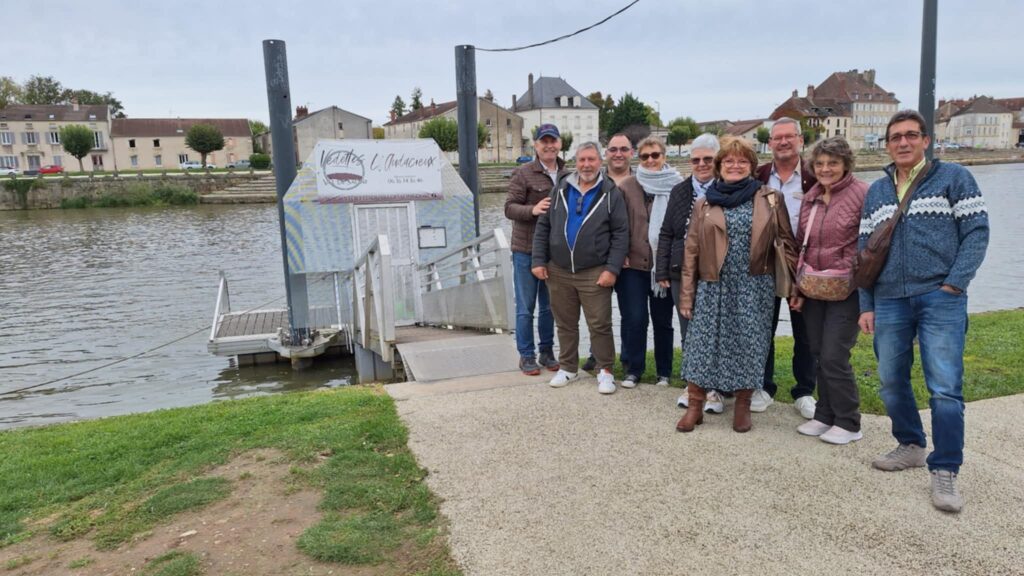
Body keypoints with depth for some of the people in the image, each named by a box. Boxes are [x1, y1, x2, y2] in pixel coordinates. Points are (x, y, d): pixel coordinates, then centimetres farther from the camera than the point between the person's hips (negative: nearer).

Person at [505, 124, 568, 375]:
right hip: (526, 250, -4)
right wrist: (533, 210, -28)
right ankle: (526, 356, 16)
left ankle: (547, 352, 27)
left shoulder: (567, 175, 7)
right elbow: (509, 208, -9)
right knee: (526, 307, 5)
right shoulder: (523, 174, -6)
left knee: (549, 306, 14)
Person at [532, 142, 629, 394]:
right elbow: (543, 226, 8)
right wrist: (539, 260, 1)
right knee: (565, 324, 14)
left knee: (600, 325, 1)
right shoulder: (561, 189, 6)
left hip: (595, 273, -3)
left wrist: (612, 269, -12)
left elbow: (621, 234, -4)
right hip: (558, 271, 3)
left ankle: (605, 371, 16)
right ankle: (568, 367, 29)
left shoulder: (611, 193, -2)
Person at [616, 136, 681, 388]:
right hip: (633, 263, 0)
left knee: (663, 319, 10)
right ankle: (632, 369, 16)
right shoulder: (626, 186, 2)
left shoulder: (678, 186, -1)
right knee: (634, 318, 0)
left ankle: (664, 371, 24)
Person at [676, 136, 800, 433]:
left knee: (748, 344, 4)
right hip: (713, 286, 1)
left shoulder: (770, 199, 4)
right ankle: (695, 405, 14)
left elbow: (787, 243, 4)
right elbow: (691, 250, 4)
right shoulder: (705, 204, 6)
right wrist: (686, 294, -1)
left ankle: (742, 406, 21)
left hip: (755, 287, 0)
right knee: (704, 342, 1)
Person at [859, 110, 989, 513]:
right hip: (889, 302, 4)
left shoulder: (954, 178, 3)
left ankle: (945, 473, 3)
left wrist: (954, 284, -12)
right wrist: (866, 306, 7)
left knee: (945, 388, -7)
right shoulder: (876, 192, 14)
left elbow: (977, 231, -3)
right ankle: (910, 446, 31)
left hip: (940, 299, -4)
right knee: (891, 382, 11)